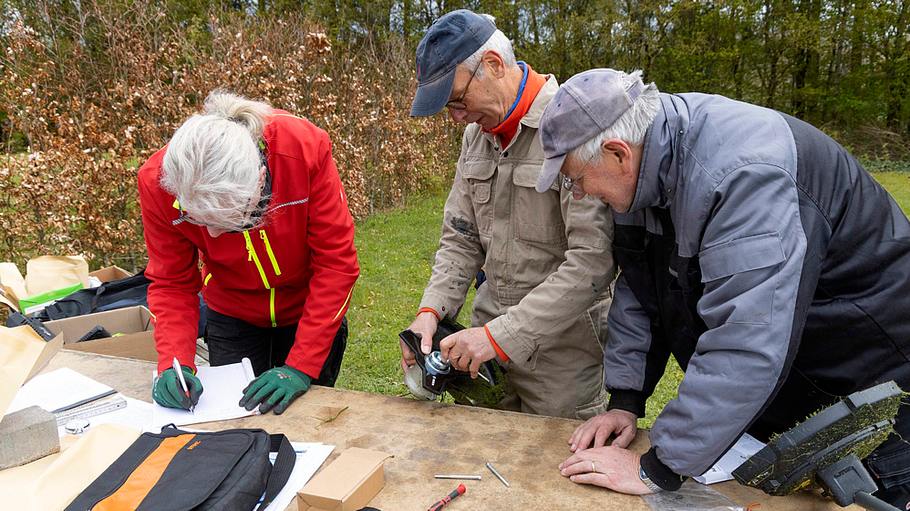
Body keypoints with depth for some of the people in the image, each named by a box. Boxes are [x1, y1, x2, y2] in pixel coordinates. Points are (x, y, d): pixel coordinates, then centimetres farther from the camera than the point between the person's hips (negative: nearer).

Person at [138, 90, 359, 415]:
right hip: (231, 318, 2)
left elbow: (336, 262, -27)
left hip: (309, 312, -1)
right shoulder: (159, 181, -27)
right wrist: (174, 363, -29)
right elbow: (171, 283, -13)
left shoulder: (305, 148, -34)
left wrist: (300, 368, -27)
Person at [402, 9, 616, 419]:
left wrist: (504, 336, -25)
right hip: (489, 337, 6)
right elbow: (461, 239, 9)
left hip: (561, 345, -6)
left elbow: (593, 261, -25)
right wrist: (432, 309, -7)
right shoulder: (477, 133, 6)